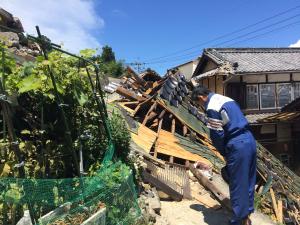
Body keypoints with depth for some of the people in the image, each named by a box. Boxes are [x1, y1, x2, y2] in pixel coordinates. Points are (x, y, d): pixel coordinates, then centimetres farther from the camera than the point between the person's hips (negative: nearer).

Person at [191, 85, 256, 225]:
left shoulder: (212, 107, -13)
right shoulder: (226, 99, 16)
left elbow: (217, 135, -12)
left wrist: (224, 153, 3)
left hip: (238, 146, -9)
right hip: (249, 140, 10)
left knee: (237, 185, 5)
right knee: (248, 182, 19)